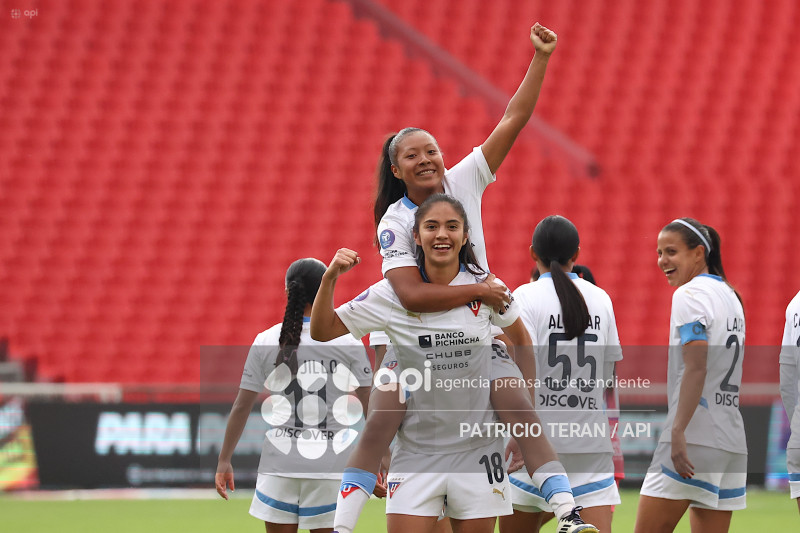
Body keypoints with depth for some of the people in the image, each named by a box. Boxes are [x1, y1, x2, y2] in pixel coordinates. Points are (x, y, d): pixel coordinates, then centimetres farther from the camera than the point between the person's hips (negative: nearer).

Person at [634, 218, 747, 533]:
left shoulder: (689, 294, -7)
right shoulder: (729, 296, 19)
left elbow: (696, 368, -17)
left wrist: (679, 431, -22)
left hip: (694, 437, -9)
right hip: (732, 442, 9)